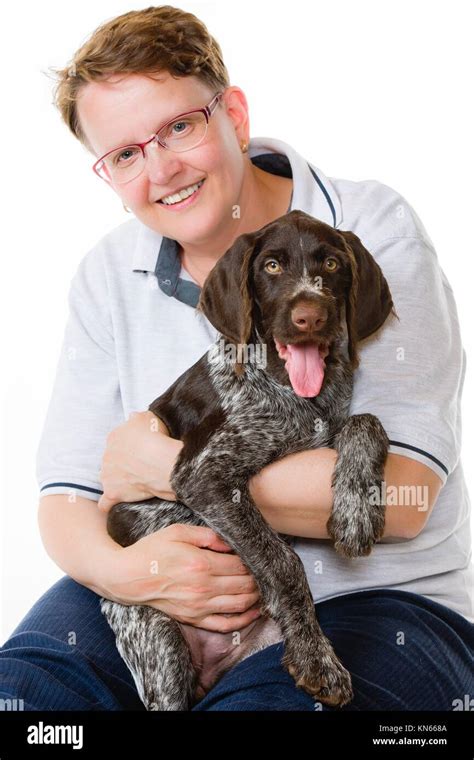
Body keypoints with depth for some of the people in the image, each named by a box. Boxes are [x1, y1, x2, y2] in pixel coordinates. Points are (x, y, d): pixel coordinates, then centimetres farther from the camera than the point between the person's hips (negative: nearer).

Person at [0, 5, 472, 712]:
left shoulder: (372, 230, -11)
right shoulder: (108, 275, 4)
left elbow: (401, 496, -20)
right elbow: (67, 497, 3)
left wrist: (168, 467, -17)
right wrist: (121, 569, -22)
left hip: (373, 595, -3)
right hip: (171, 596, 4)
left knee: (259, 704, -33)